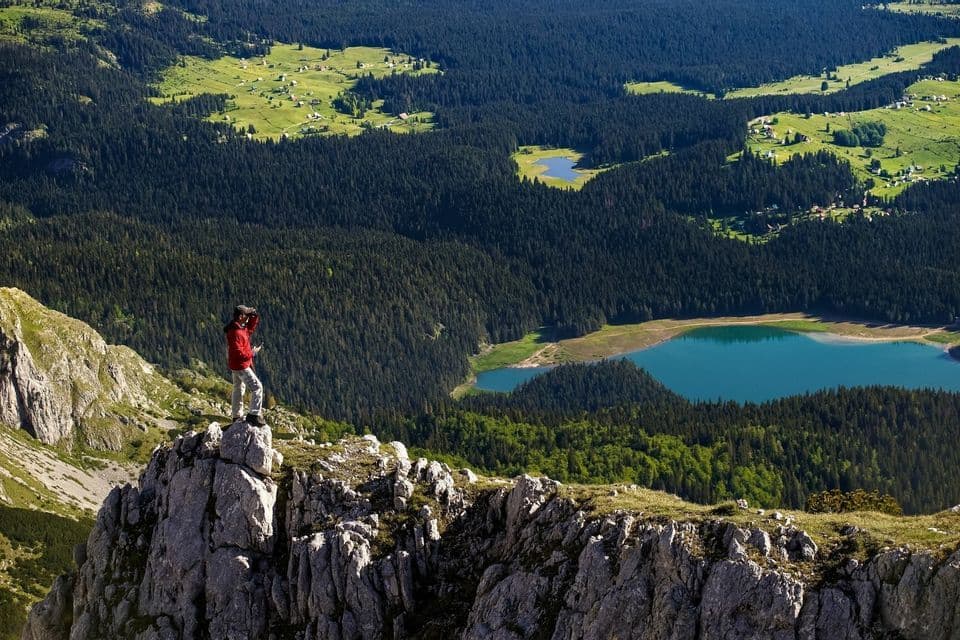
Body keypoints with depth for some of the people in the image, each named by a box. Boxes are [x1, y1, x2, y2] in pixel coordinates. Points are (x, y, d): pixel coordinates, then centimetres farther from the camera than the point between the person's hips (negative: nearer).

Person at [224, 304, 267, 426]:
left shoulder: (241, 327, 4)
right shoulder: (235, 333, -27)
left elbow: (250, 328, 18)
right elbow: (238, 353, -29)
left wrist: (254, 316, 1)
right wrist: (253, 353, -18)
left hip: (235, 366, 11)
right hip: (241, 366, -11)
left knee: (239, 389, 21)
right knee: (257, 387, -10)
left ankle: (237, 416, 32)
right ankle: (254, 415, -13)